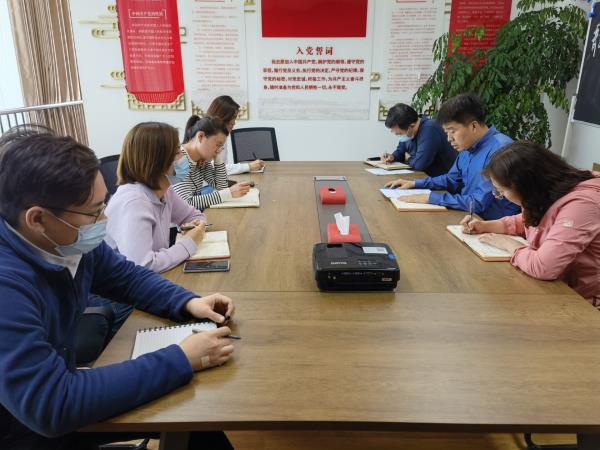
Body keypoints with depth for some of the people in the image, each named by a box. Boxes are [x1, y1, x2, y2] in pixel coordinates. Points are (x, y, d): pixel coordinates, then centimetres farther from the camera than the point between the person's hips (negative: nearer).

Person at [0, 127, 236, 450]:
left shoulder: (71, 242, -11)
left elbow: (128, 277, 5)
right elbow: (53, 406, -37)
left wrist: (188, 302, -12)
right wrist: (181, 360, -33)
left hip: (60, 391, 6)